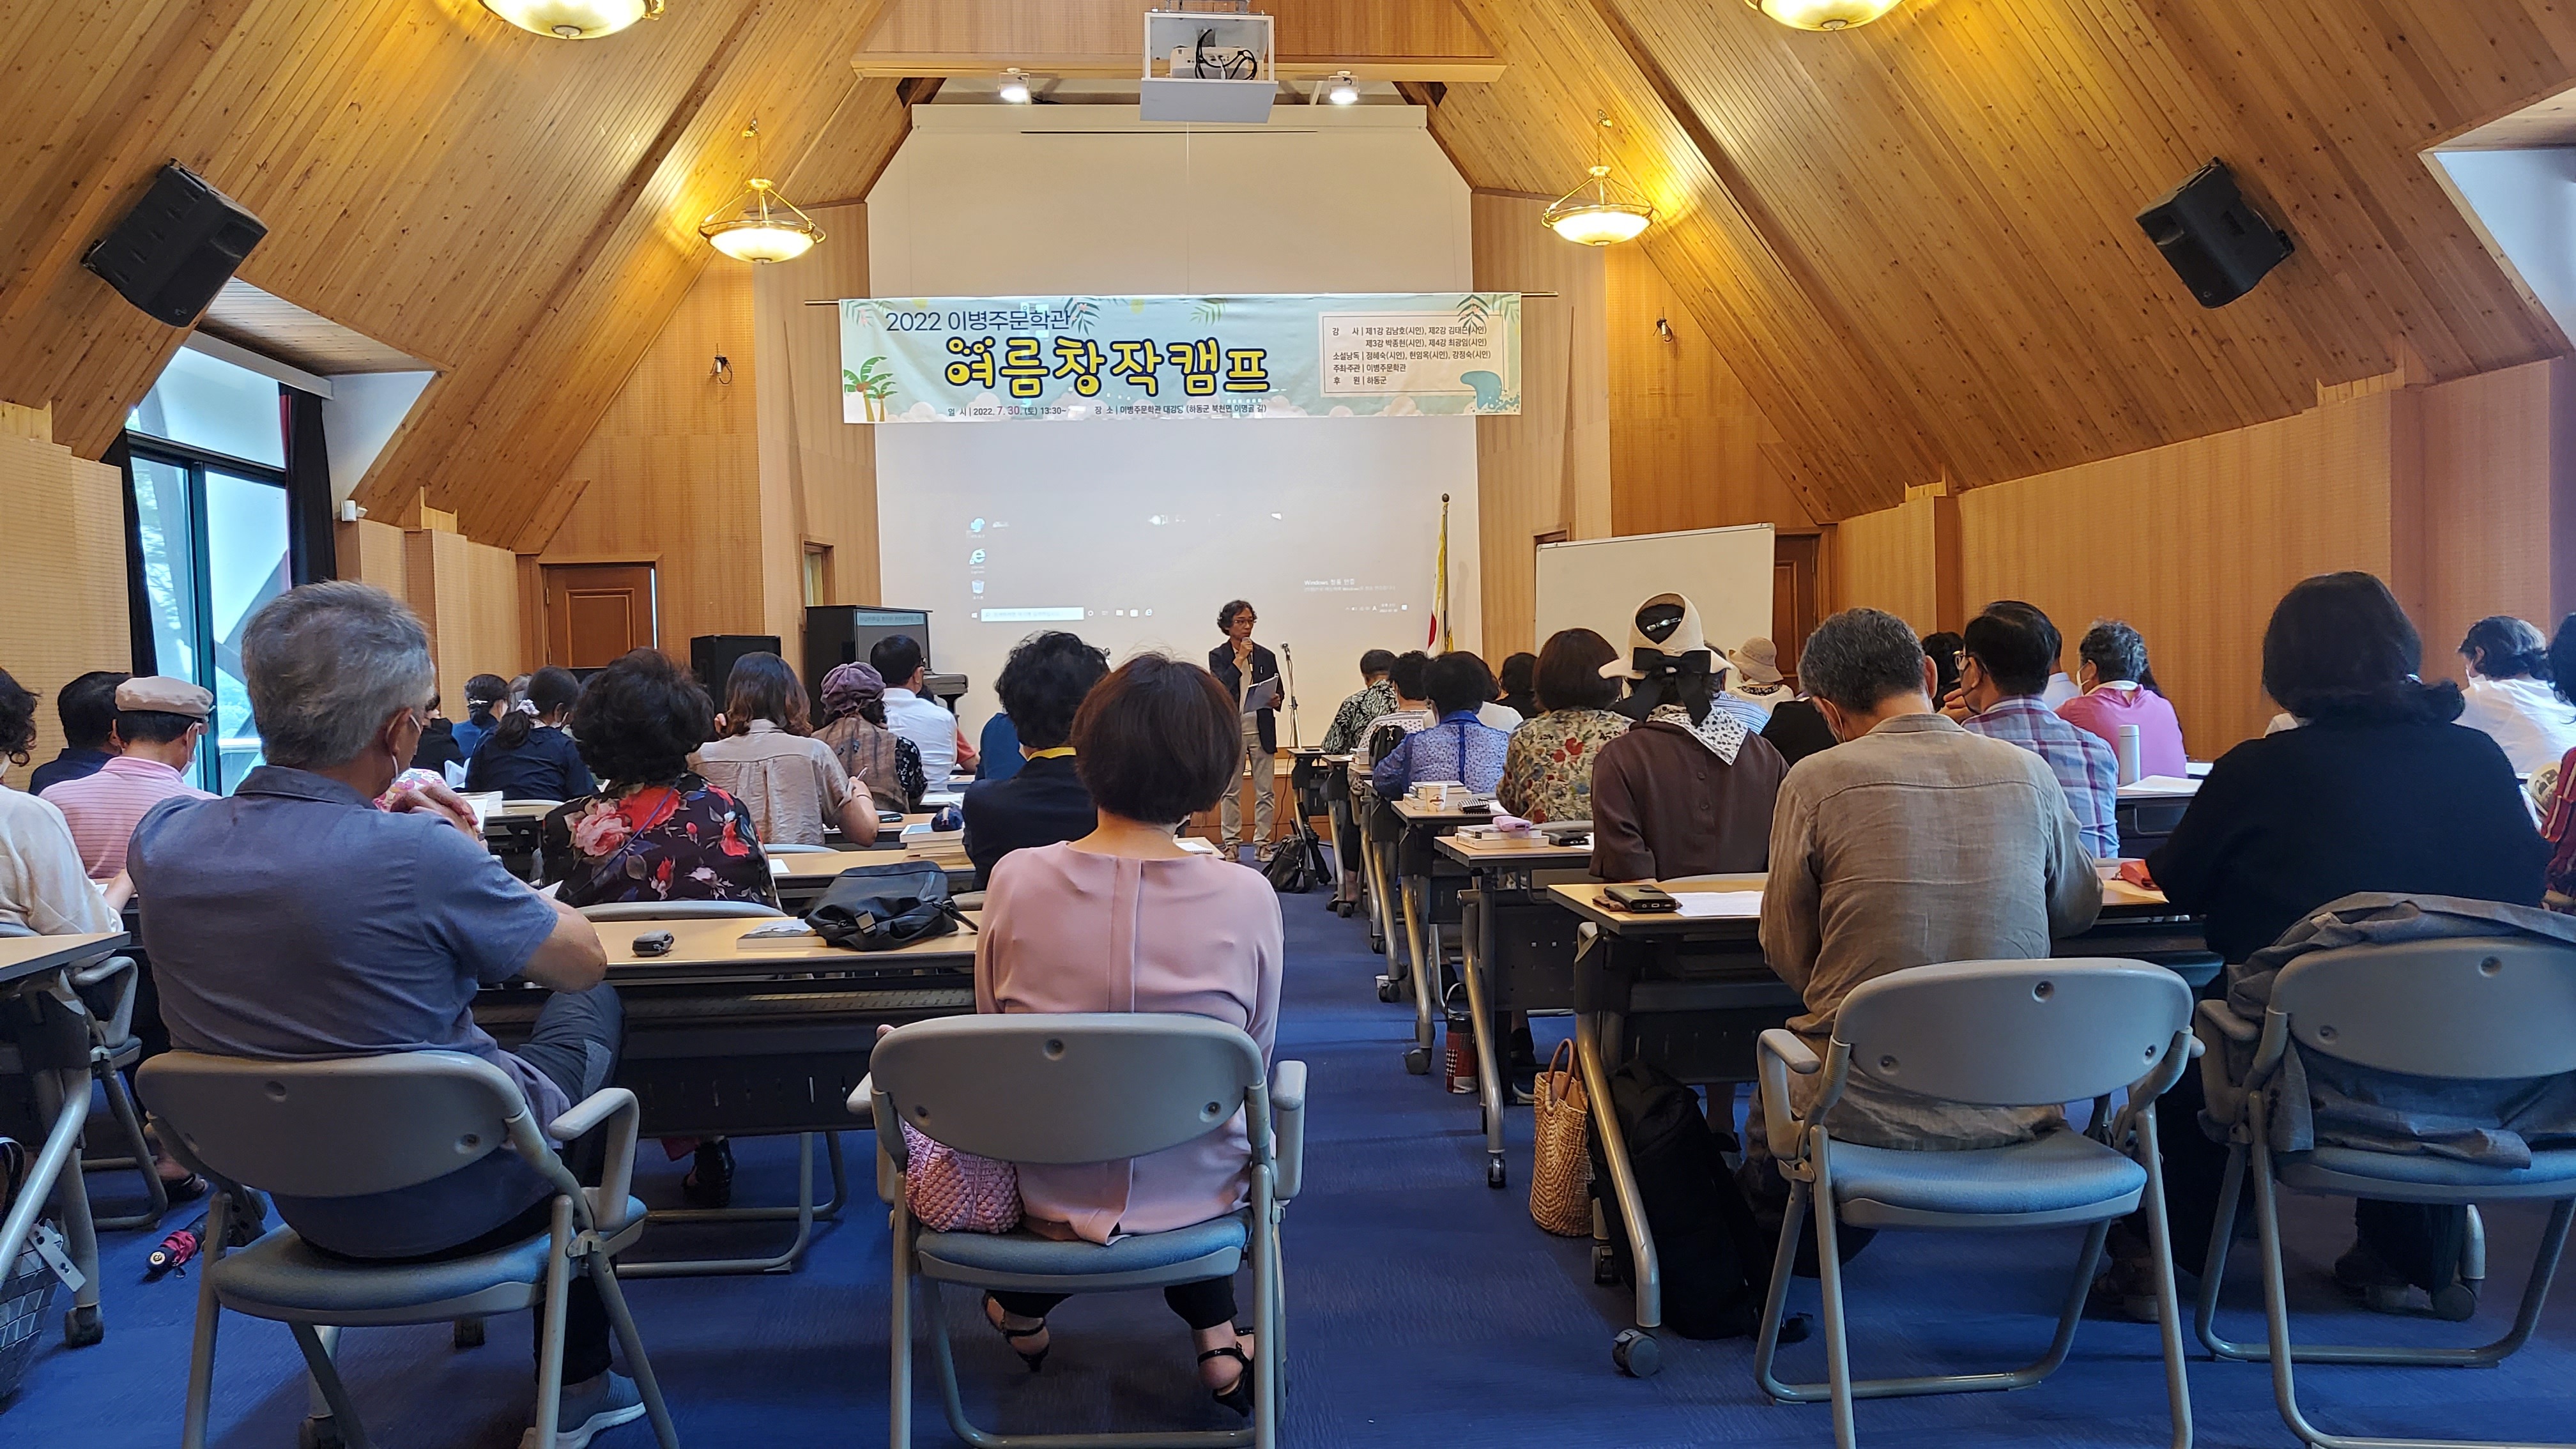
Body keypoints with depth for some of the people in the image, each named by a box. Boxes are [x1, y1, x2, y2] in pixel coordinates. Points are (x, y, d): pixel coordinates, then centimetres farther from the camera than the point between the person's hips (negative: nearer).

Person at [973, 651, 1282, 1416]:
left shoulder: (1016, 880, -18)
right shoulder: (1247, 899, -20)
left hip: (1045, 1194, 1)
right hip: (1193, 1192, -1)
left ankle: (1029, 1309, 47)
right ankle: (1214, 1338, 29)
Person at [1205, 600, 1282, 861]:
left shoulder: (1266, 656, 9)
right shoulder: (1218, 656, 2)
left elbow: (1278, 693, 14)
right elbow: (1220, 688, -13)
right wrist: (1240, 659, -14)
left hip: (1262, 730, 2)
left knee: (1265, 790, 2)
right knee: (1230, 791, 3)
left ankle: (1262, 842, 8)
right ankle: (1232, 842, 11)